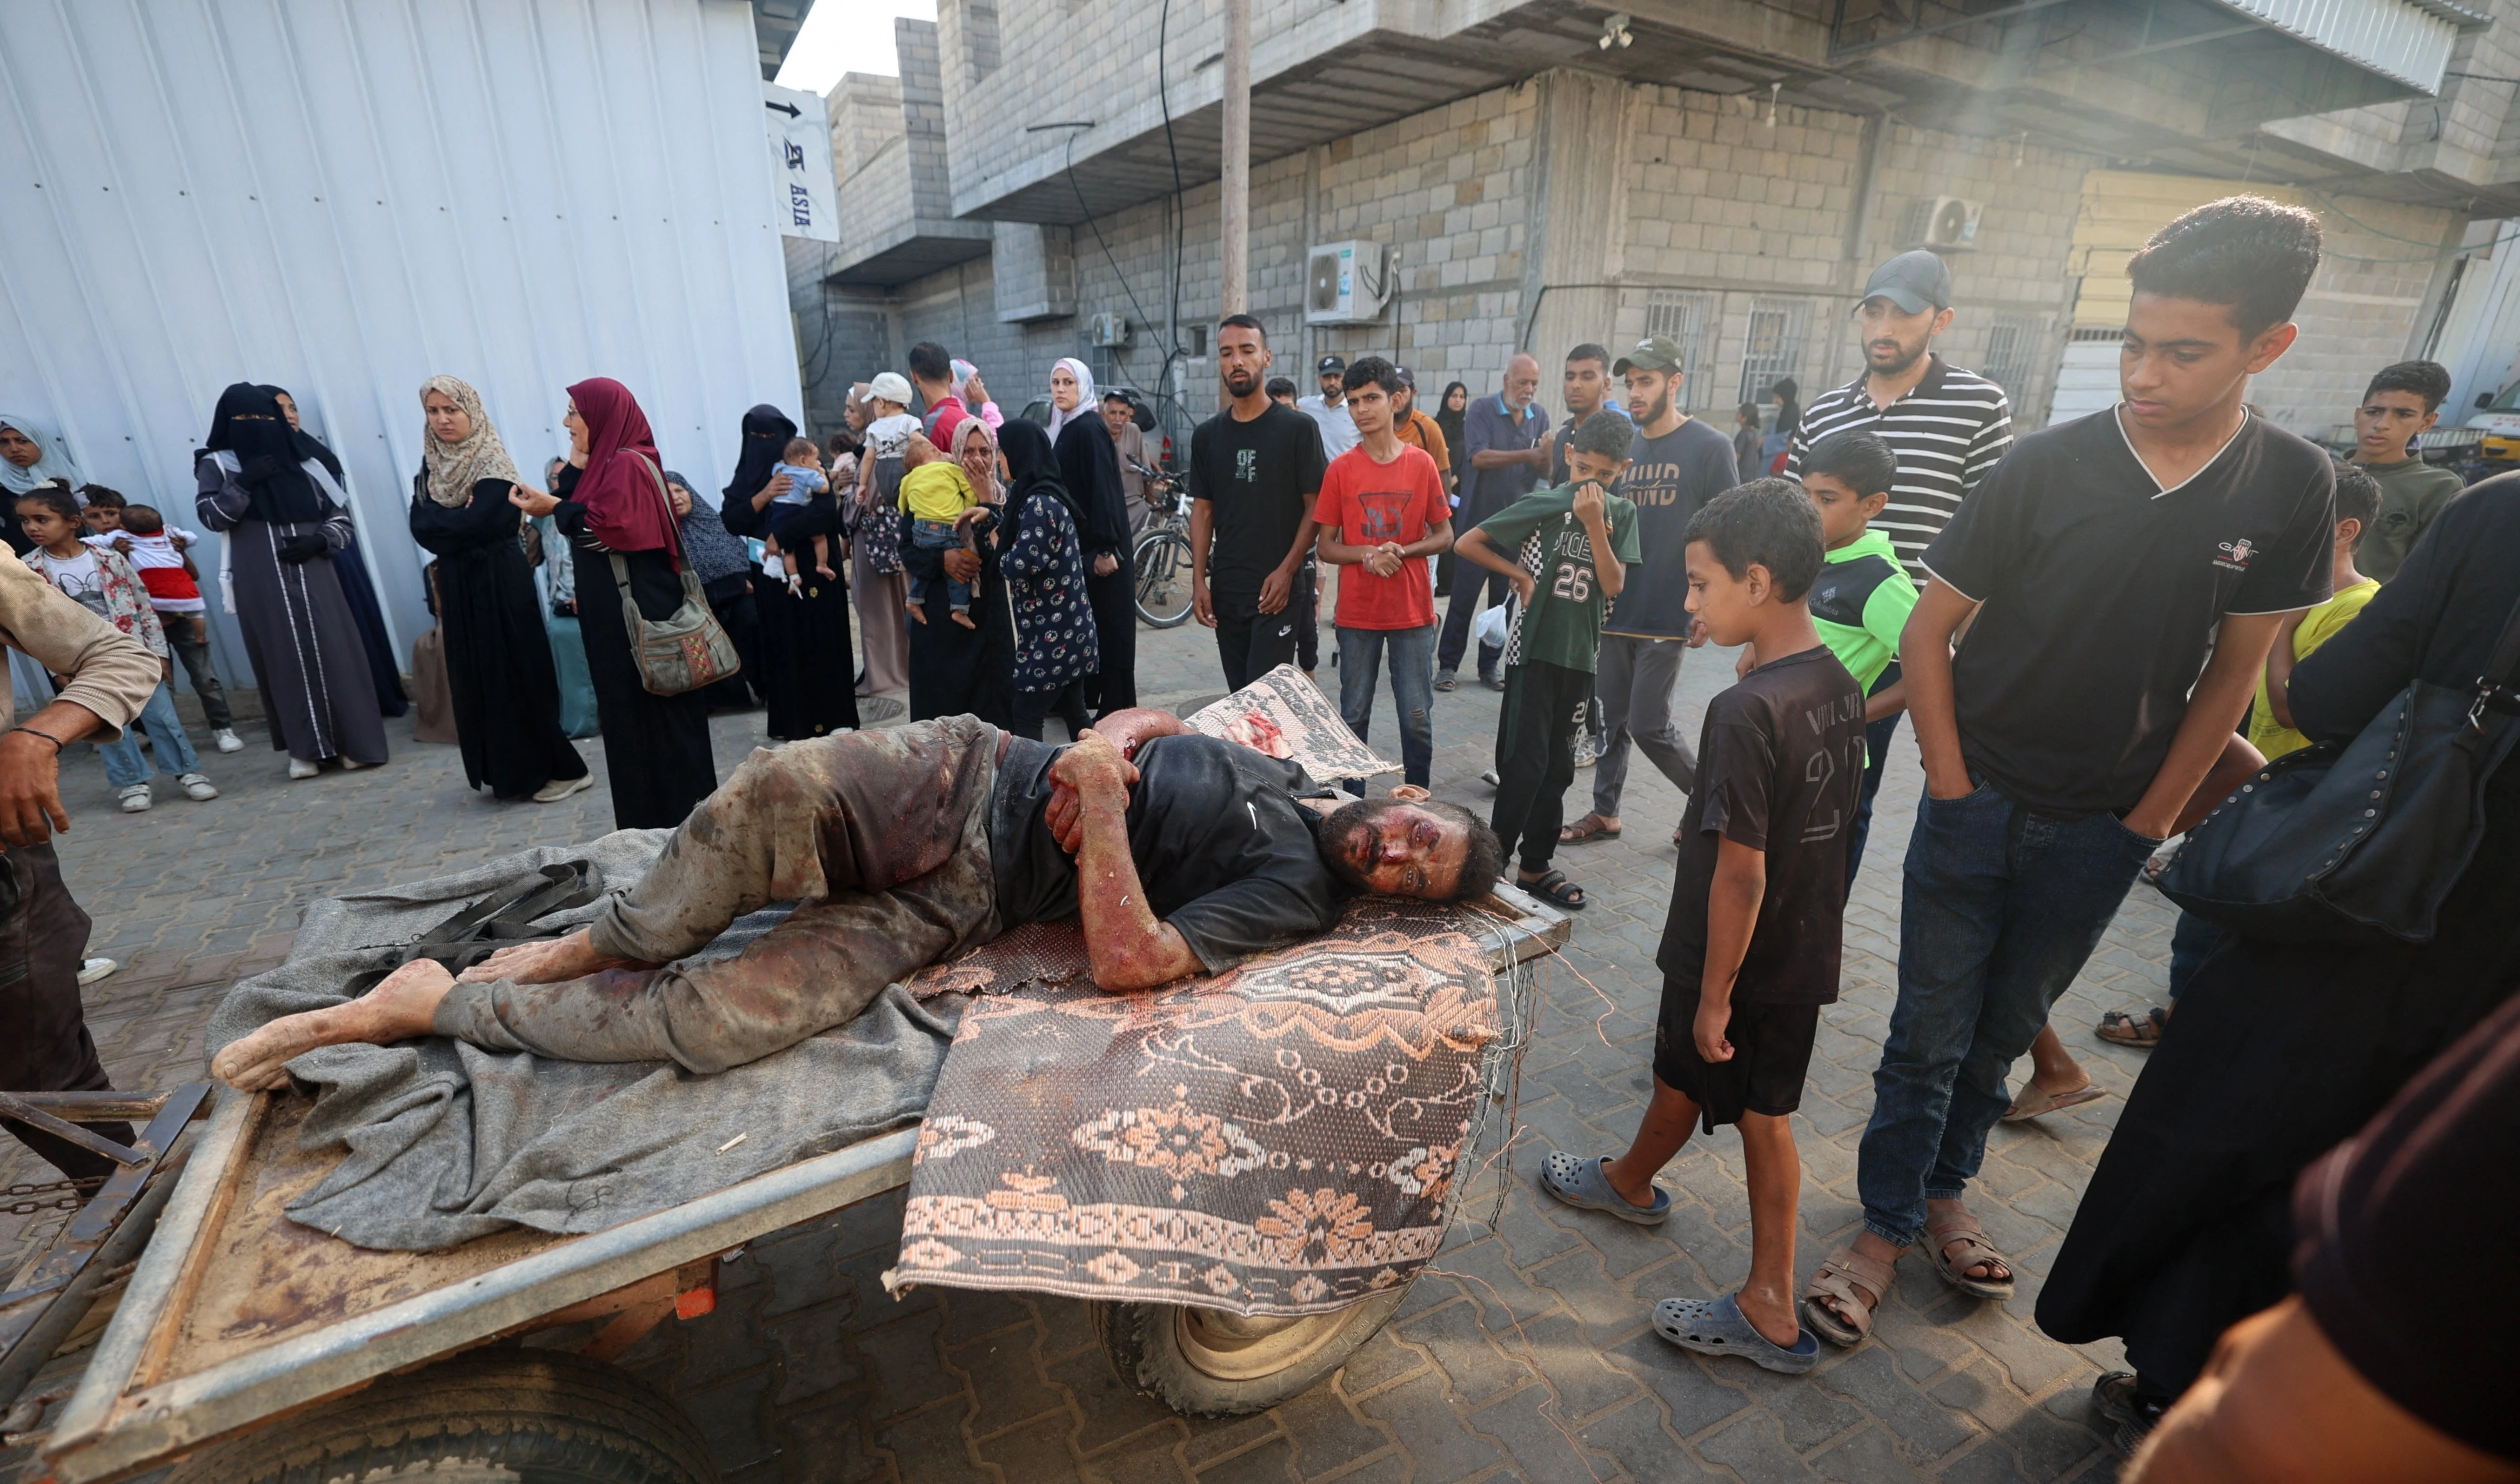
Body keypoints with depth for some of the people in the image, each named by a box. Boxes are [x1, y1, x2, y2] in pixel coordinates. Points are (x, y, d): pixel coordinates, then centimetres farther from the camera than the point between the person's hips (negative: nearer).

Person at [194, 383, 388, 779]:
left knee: (333, 653, -3)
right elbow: (212, 517, -3)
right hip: (263, 586, -1)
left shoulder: (304, 465, 12)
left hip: (312, 578, 1)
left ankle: (356, 743, 0)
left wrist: (319, 541, -6)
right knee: (286, 659, -2)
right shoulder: (216, 465, 8)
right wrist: (243, 483, -11)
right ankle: (306, 750, 2)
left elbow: (341, 517, 11)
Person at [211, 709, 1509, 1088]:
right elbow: (1146, 721, 19)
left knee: (712, 1023, -17)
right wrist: (1104, 746, -4)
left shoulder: (1300, 892, -5)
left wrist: (1102, 803, -23)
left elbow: (1127, 963, -18)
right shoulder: (1278, 767, 9)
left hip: (961, 900, -3)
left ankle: (438, 1007, 7)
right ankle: (590, 944, 8)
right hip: (966, 778, 4)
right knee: (782, 788, -22)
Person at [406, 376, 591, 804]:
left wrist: (439, 523, -4)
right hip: (457, 583, 7)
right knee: (476, 675, 9)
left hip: (499, 580, -7)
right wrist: (456, 521, -14)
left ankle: (563, 769, 1)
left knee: (517, 671, -6)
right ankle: (508, 771, 18)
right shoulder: (432, 465, 10)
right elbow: (419, 526, 1)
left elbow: (472, 524, -20)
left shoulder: (492, 463, -11)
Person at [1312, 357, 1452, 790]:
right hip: (1357, 612, 0)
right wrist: (1366, 554, -17)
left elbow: (1444, 535, 5)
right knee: (1353, 717, 9)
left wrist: (1401, 551, -13)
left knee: (1418, 718, 4)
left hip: (1413, 611, 0)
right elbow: (1326, 547, 1)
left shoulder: (1423, 465, 0)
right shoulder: (1340, 470, -1)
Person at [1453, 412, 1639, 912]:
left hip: (1581, 653, 4)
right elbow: (1466, 543, -8)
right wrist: (1521, 575, -9)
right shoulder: (1544, 505, -6)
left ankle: (1536, 867, 22)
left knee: (1557, 766, 11)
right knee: (1525, 761, -6)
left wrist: (1594, 522, -16)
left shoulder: (1621, 513, 4)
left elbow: (1613, 585, -9)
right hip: (1533, 649, -4)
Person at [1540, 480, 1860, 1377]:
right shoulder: (1840, 688, -1)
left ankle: (1630, 1182, 48)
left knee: (1682, 1083, 19)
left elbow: (1740, 872, -26)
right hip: (1807, 957, 7)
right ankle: (1771, 1311, 28)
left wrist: (1713, 993, -18)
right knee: (1765, 1116, 17)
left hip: (1731, 962, -7)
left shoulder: (1745, 711, -28)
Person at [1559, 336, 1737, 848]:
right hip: (1614, 608, 5)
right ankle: (1605, 813, 23)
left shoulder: (1709, 447, -5)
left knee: (1649, 726, -3)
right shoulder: (1625, 445, 11)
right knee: (1610, 718, 10)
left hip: (1666, 615, -5)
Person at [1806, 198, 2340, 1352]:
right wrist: (1951, 784, -9)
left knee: (2006, 1028, 18)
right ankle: (1885, 1227, 21)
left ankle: (1944, 1189, 39)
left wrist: (2152, 819, 0)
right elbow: (1928, 632, -7)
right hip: (1980, 807, -2)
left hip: (2106, 830, 3)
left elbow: (2233, 672, 3)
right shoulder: (2046, 466, -12)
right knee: (1931, 1031, 5)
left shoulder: (2291, 490, -4)